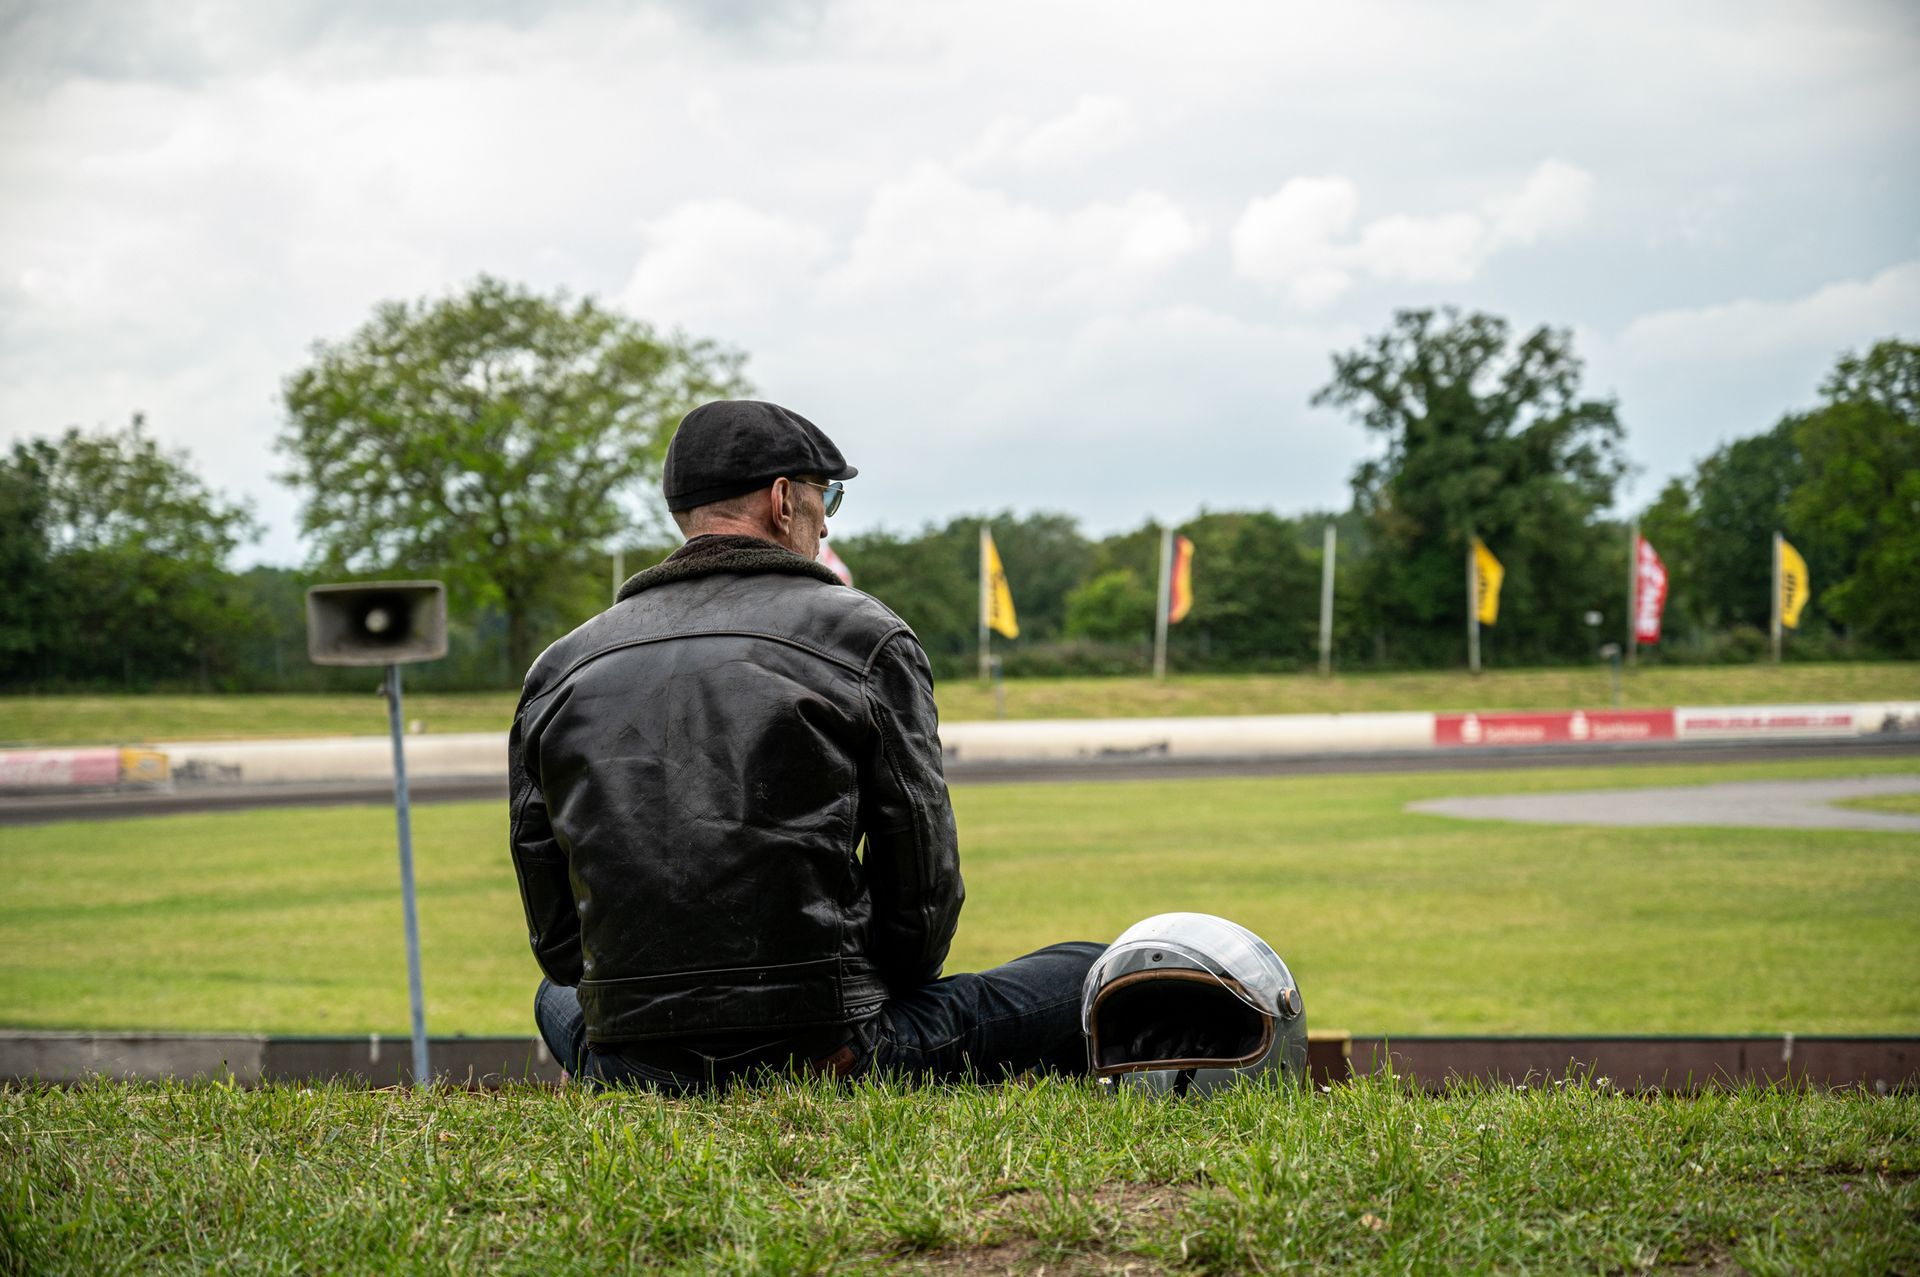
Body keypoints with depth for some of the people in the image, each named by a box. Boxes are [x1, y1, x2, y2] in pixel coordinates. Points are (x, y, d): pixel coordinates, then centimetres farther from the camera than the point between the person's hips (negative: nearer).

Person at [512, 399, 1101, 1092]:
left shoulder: (557, 669, 10)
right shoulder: (861, 634, 0)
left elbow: (555, 934, 12)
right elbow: (921, 881, 0)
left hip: (634, 1068, 2)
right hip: (828, 1055, -1)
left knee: (559, 998, 39)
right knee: (1092, 976, 18)